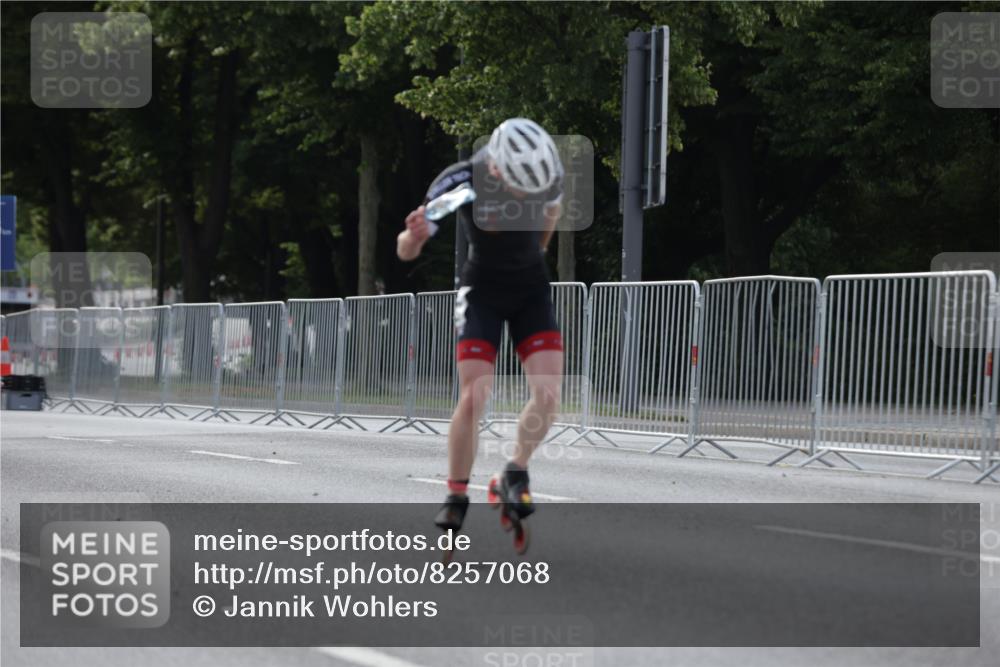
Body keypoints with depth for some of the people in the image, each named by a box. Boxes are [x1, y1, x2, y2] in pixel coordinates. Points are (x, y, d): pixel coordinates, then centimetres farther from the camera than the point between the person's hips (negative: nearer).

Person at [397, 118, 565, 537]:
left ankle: (515, 475, 8)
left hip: (532, 287, 3)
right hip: (482, 289, -3)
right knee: (473, 399, -15)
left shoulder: (548, 173, -16)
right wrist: (413, 236, -43)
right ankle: (456, 496, 1)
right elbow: (405, 253, -21)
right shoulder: (460, 182, -25)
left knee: (548, 393, -13)